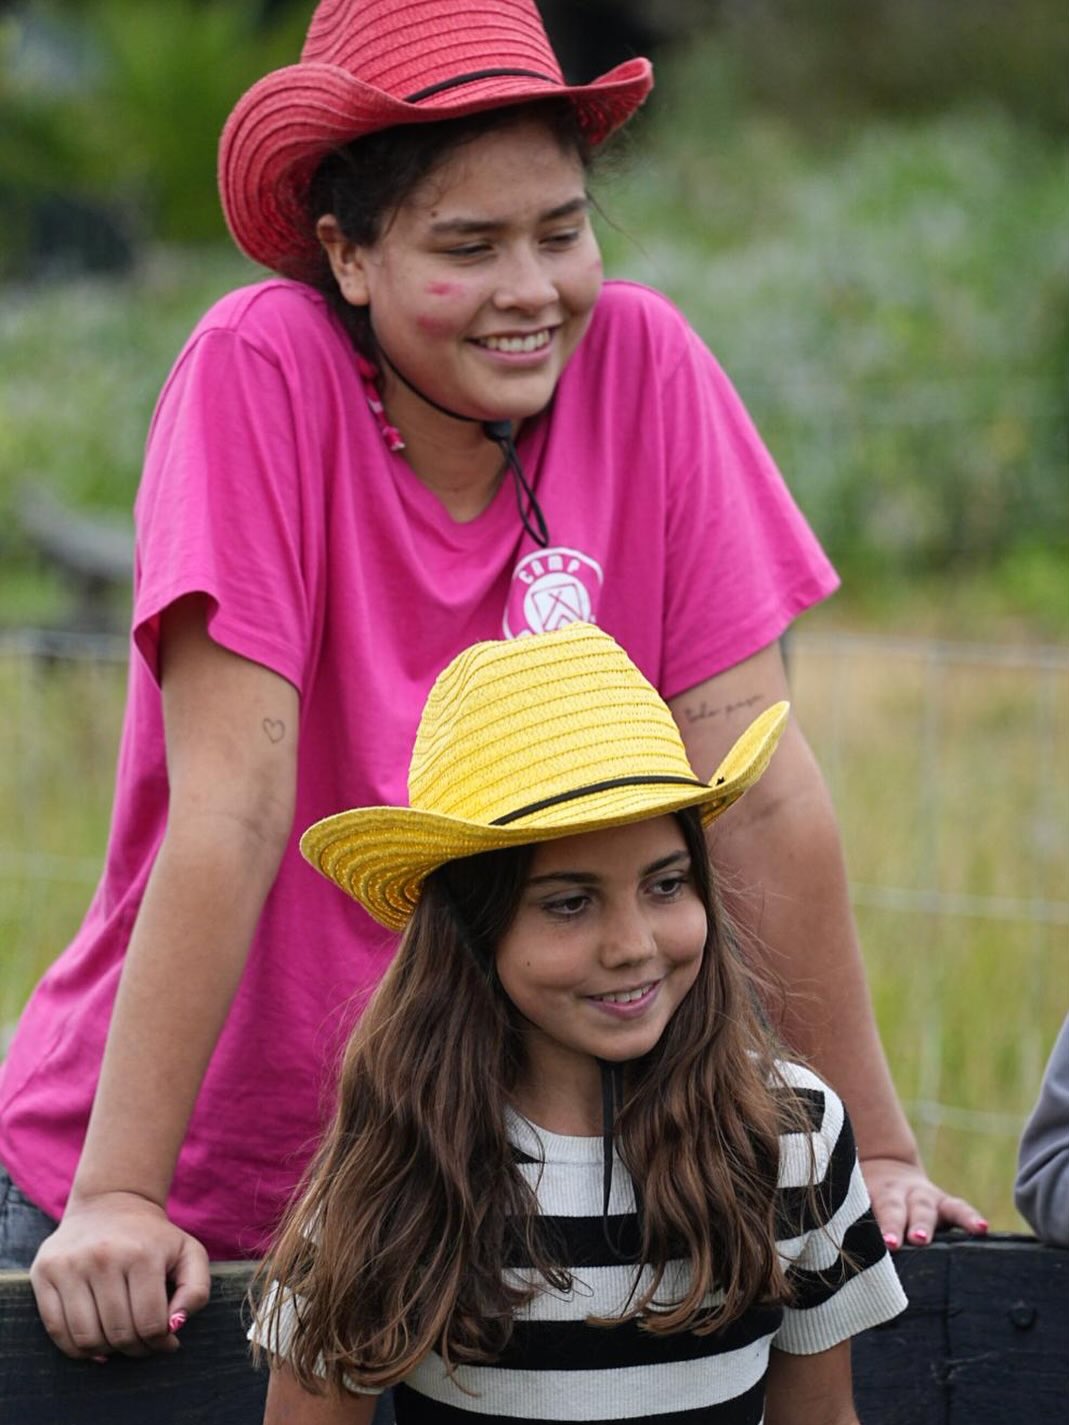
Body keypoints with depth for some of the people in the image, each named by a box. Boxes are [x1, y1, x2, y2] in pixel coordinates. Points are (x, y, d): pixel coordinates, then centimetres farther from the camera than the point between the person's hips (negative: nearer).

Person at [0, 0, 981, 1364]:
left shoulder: (642, 366, -9)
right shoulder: (259, 371, -17)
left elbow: (759, 794, -8)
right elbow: (232, 808, -22)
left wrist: (873, 1152, -8)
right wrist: (116, 1199, -25)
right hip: (204, 1179, -2)